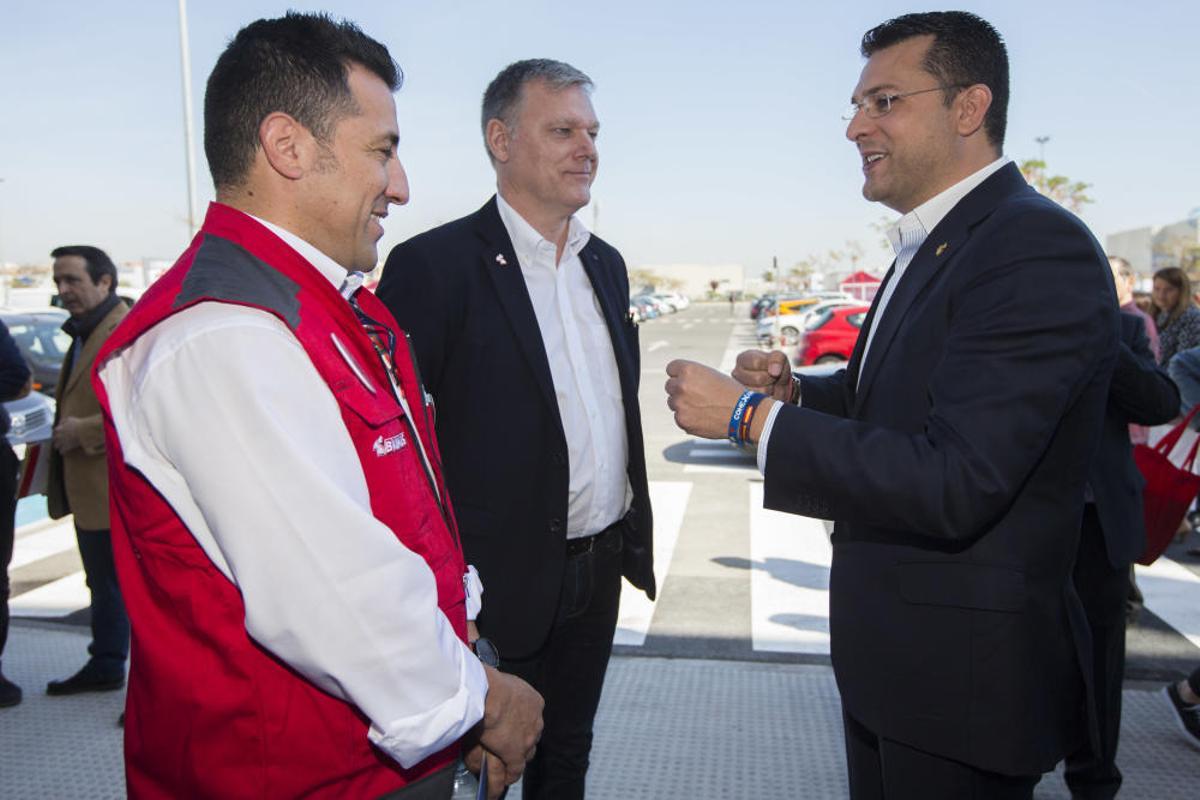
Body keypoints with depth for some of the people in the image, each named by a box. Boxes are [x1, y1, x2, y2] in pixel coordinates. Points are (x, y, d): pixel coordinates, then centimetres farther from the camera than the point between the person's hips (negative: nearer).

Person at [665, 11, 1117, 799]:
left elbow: (954, 484, -29)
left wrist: (748, 414, -24)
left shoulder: (1038, 250, -22)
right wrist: (795, 391, -3)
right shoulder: (933, 245, 9)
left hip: (963, 669, -9)